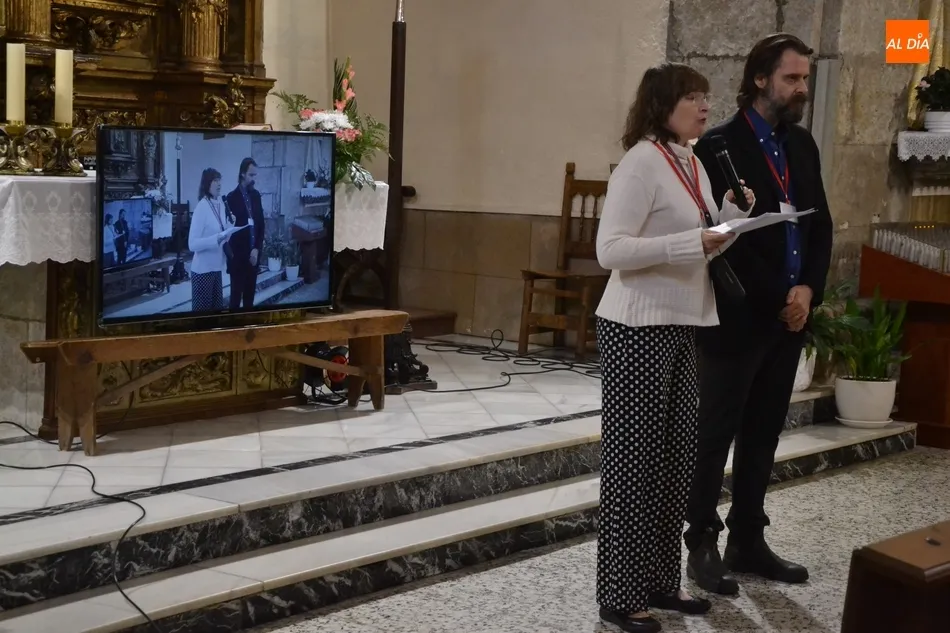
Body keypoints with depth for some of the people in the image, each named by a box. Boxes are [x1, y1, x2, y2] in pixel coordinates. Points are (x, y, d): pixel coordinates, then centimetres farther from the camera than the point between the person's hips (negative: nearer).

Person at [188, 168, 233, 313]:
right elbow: (192, 244, -20)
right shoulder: (202, 207, -16)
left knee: (217, 308, 10)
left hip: (216, 267, 7)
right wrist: (217, 238, -27)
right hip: (203, 269, -7)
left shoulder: (221, 204, 6)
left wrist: (230, 227, -3)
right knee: (202, 310, 2)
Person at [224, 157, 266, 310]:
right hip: (238, 255, -5)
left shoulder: (256, 195, 9)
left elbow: (261, 223, 10)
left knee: (250, 292, 10)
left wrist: (257, 248, 0)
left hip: (254, 253, 5)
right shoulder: (232, 197, -9)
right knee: (236, 293, -1)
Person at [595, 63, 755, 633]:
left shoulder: (695, 164, 12)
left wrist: (732, 215, 1)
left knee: (676, 456, 12)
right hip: (639, 329, -8)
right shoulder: (641, 162, -14)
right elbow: (610, 249, -21)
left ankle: (661, 579, 24)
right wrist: (694, 242, -24)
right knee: (634, 459, -2)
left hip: (684, 327, 8)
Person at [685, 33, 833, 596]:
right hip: (738, 316, -7)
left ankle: (748, 542, 22)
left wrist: (808, 289, -4)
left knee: (763, 436, 12)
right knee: (716, 434, 3)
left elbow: (821, 224, 12)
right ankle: (703, 544, 13)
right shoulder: (720, 147, -10)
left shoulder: (802, 144, 11)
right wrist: (779, 298, -14)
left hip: (789, 317, 7)